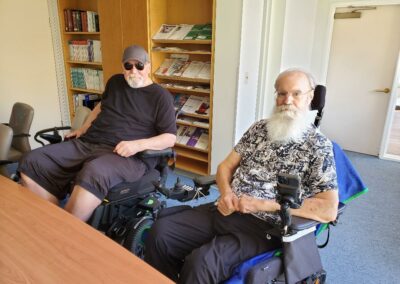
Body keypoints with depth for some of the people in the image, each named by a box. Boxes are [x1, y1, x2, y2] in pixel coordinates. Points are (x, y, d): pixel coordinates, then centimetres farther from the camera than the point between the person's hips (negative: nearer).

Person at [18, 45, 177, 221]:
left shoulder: (160, 96, 1)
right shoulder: (115, 81, 19)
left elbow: (170, 138, -5)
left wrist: (138, 144, -20)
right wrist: (83, 129, 24)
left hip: (128, 155, -6)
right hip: (88, 143, 7)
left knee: (93, 174, -41)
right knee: (32, 163, -13)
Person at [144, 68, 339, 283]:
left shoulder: (319, 146, -3)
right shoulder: (259, 128, 12)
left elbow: (329, 210, -13)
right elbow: (226, 166, 14)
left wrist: (263, 204, -16)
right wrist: (226, 193, -9)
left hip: (263, 226, -5)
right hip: (226, 211, 5)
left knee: (200, 262, -29)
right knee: (160, 232, -11)